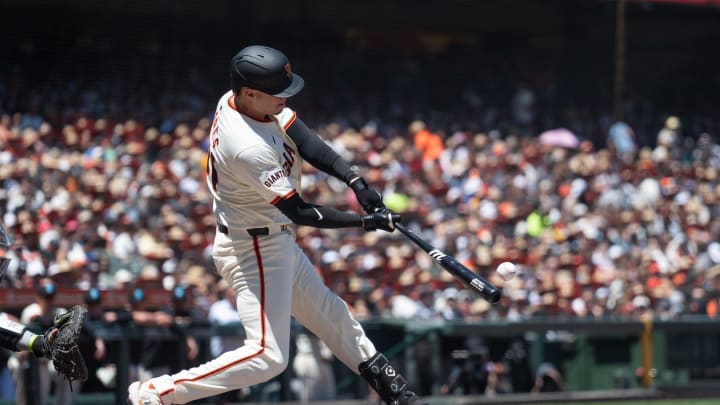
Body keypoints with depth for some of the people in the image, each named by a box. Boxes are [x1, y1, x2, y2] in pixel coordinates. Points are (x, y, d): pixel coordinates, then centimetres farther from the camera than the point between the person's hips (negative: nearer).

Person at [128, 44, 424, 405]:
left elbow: (305, 141, -6)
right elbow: (299, 212, -25)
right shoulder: (249, 148, -32)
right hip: (254, 250, -10)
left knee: (329, 313, 21)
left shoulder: (237, 99, -7)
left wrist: (355, 181, -17)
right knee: (268, 356, -12)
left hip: (276, 242, 10)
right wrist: (366, 222, -19)